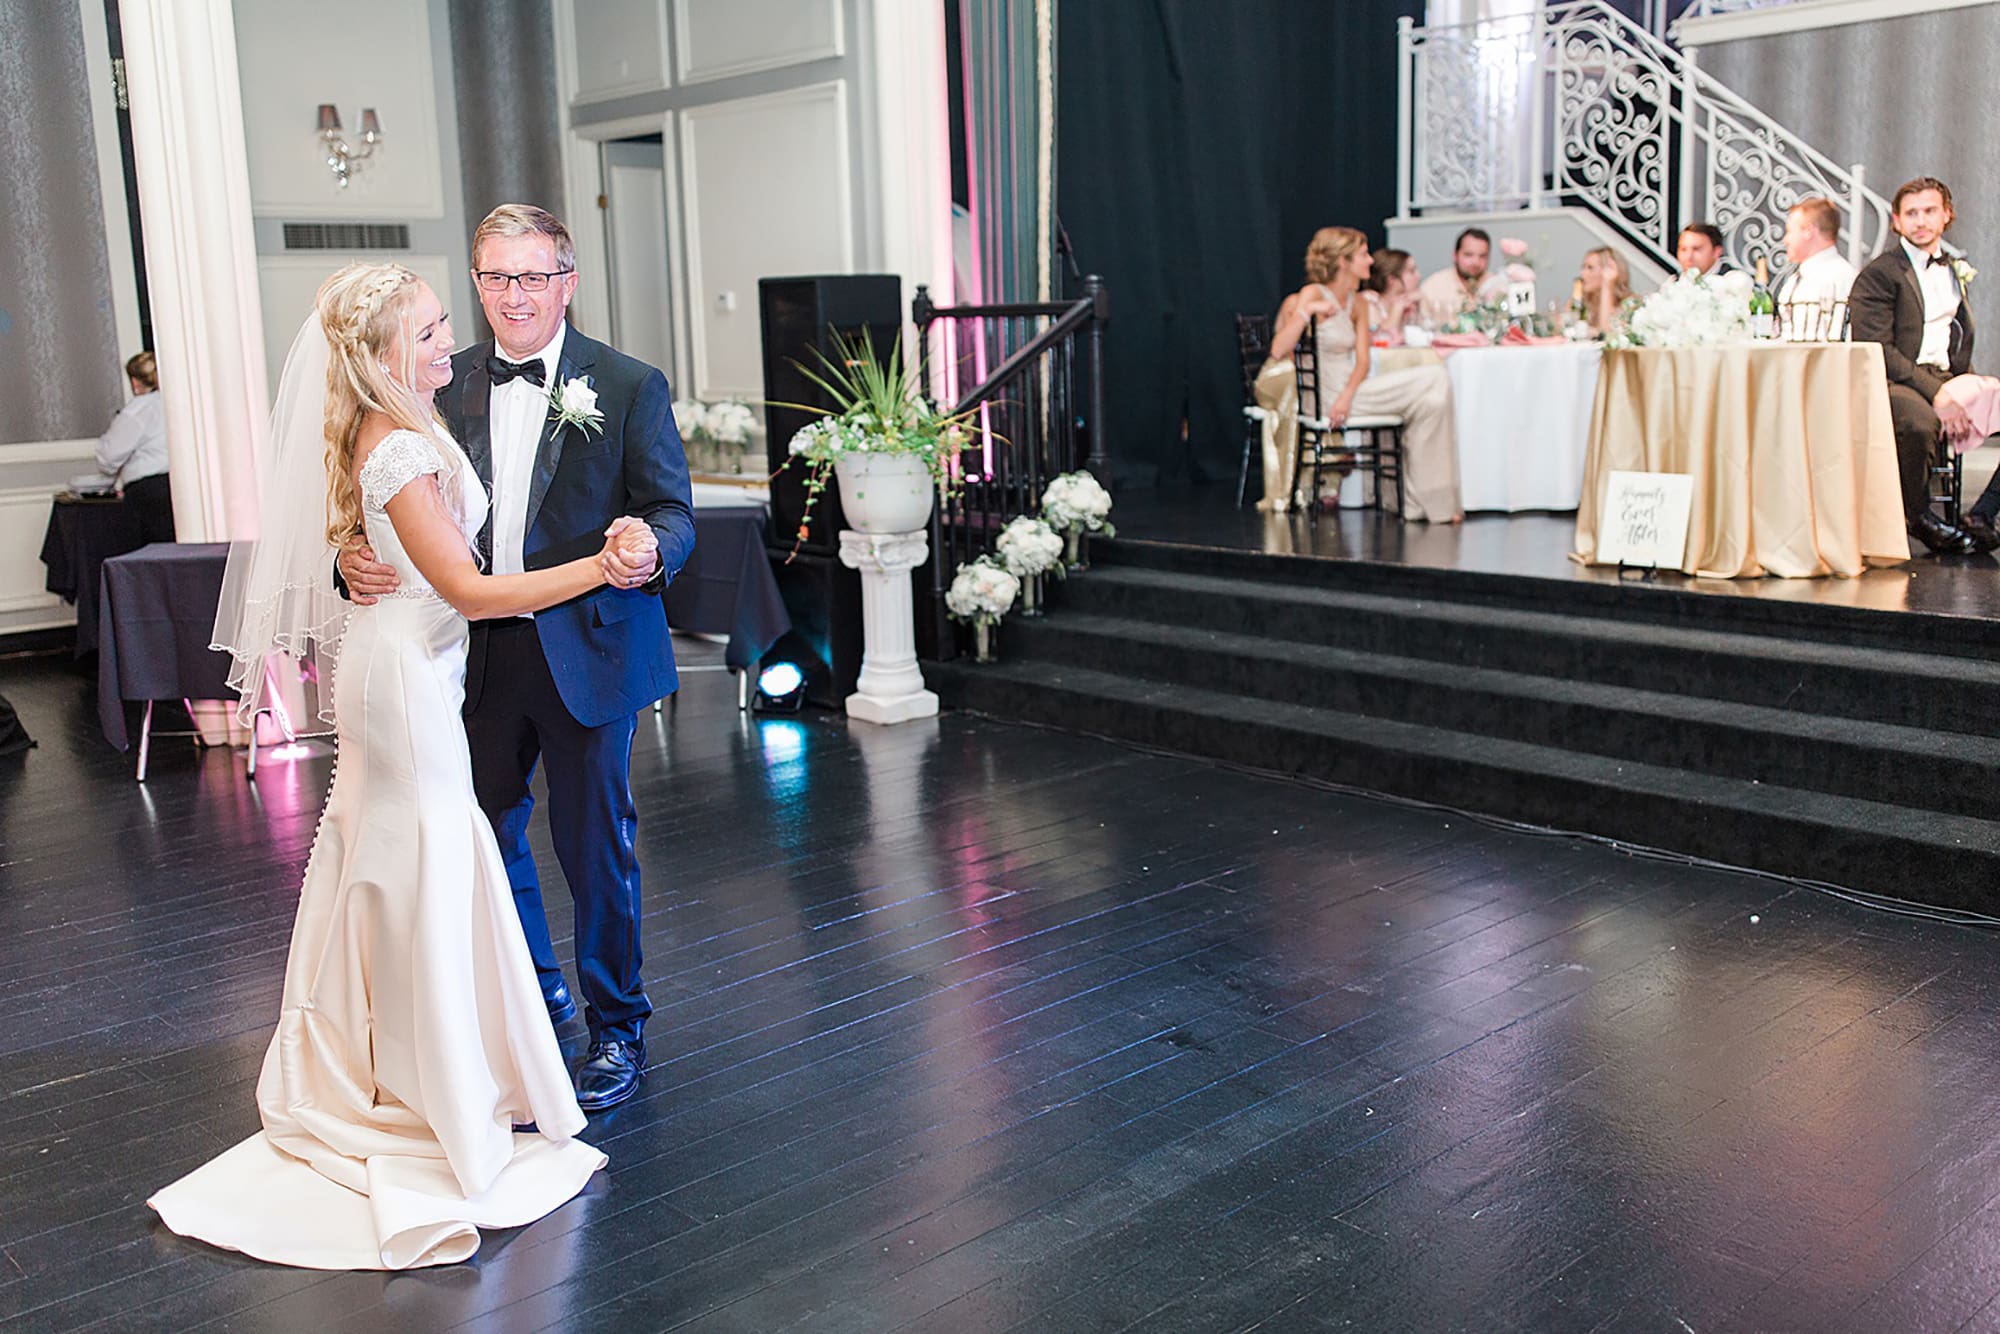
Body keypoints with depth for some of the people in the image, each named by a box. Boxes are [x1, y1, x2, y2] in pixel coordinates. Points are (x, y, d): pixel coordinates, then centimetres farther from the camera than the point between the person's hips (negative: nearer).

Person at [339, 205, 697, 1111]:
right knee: (486, 836, 17)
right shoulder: (445, 387, 4)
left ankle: (616, 1027, 26)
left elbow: (672, 511, -8)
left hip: (584, 652, -4)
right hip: (478, 654, 4)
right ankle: (534, 998, 41)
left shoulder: (630, 387, -5)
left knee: (595, 849, 6)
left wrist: (649, 549, -31)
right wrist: (355, 557, -15)